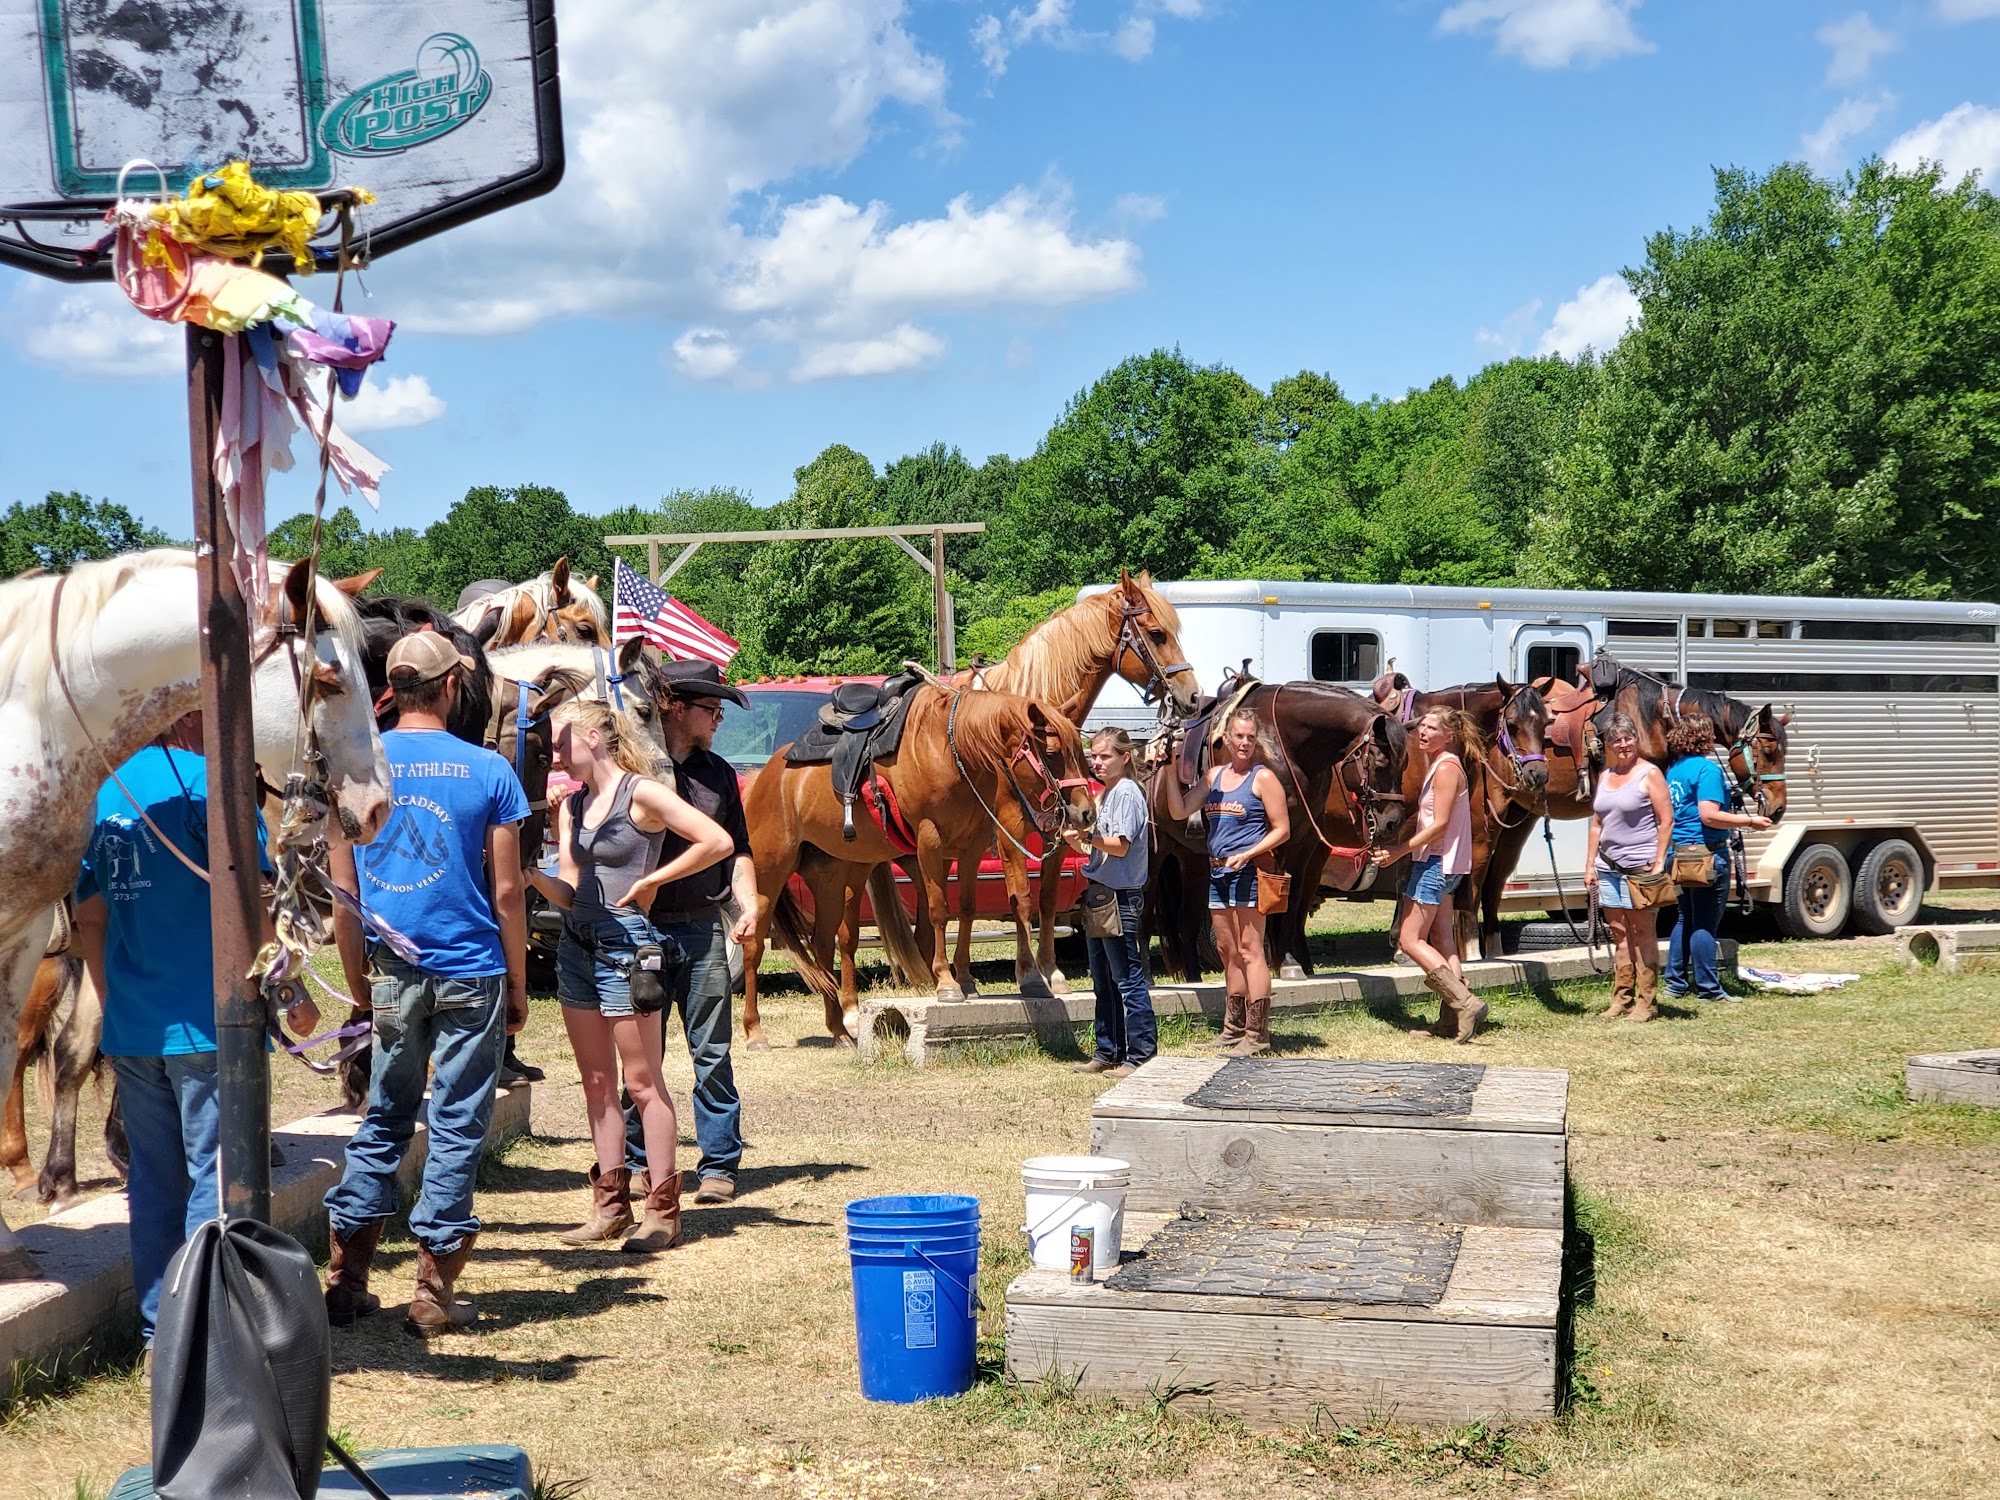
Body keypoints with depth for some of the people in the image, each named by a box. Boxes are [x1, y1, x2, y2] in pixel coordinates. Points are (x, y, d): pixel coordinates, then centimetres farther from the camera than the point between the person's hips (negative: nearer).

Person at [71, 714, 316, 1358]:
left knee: (153, 1179, 13)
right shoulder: (210, 781, -11)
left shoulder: (105, 791, 9)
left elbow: (90, 918, 15)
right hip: (210, 1022, -7)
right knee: (217, 1178, 0)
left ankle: (157, 1333, 21)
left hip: (131, 1030, 7)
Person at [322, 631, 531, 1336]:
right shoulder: (488, 770, -5)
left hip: (394, 976, 3)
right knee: (457, 1128, 4)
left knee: (384, 1121, 15)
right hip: (472, 973, -2)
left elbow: (342, 889, 3)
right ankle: (434, 1290, 7)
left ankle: (344, 1277, 15)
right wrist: (518, 985, 5)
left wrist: (356, 977, 15)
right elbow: (507, 890, -3)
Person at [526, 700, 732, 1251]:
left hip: (625, 942, -7)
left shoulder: (641, 793, -9)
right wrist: (531, 875, -11)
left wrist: (649, 880, -12)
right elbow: (569, 891, 8)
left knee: (642, 1082, -2)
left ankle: (663, 1211, 4)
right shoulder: (571, 807, 12)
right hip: (577, 944, 7)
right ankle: (610, 1204, 18)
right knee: (596, 1082, 10)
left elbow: (719, 842, -18)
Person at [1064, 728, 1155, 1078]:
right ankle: (1108, 1052, 21)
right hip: (1098, 892, 10)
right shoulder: (1103, 795, 17)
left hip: (1121, 898, -10)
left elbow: (1120, 845, -19)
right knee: (1103, 981, 14)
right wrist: (1073, 839, 1)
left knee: (1128, 980, -8)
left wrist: (1087, 836, -31)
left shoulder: (1126, 793, -11)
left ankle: (1141, 1055, -5)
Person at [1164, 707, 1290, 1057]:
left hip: (1248, 872, -7)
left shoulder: (1263, 777, -6)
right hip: (1217, 872, 7)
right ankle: (1234, 1029, 24)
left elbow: (1282, 829, -9)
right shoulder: (1213, 775, 12)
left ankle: (1257, 1034, -4)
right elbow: (1180, 811, 6)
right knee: (1228, 952, 14)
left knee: (1249, 951, -6)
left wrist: (1246, 855, -20)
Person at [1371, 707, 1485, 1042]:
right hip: (1441, 863, 11)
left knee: (1409, 939, -8)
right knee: (1442, 940, 11)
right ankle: (1451, 1019, 12)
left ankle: (1464, 1002, -11)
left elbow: (1439, 824, -21)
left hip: (1436, 862, -11)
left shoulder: (1446, 767, -15)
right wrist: (1398, 846, 8)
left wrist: (1399, 850, -21)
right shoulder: (1435, 765, 15)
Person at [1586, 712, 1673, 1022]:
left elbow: (1666, 820, -8)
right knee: (1619, 934, 10)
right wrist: (1590, 864, 12)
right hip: (1609, 868, 6)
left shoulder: (1649, 773, -4)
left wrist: (1659, 862, -14)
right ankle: (1621, 999, 16)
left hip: (1641, 866, -6)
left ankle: (1646, 1002, 4)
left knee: (1643, 933, -2)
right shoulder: (1605, 777, 15)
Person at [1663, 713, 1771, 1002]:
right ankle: (1708, 989, 2)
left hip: (1680, 854, 9)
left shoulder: (1673, 769, 12)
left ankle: (1676, 984, 18)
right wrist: (1750, 821, -15)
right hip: (1707, 853, -9)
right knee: (1705, 923, -3)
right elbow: (1709, 816, -23)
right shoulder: (1707, 768, -14)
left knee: (1684, 920, 15)